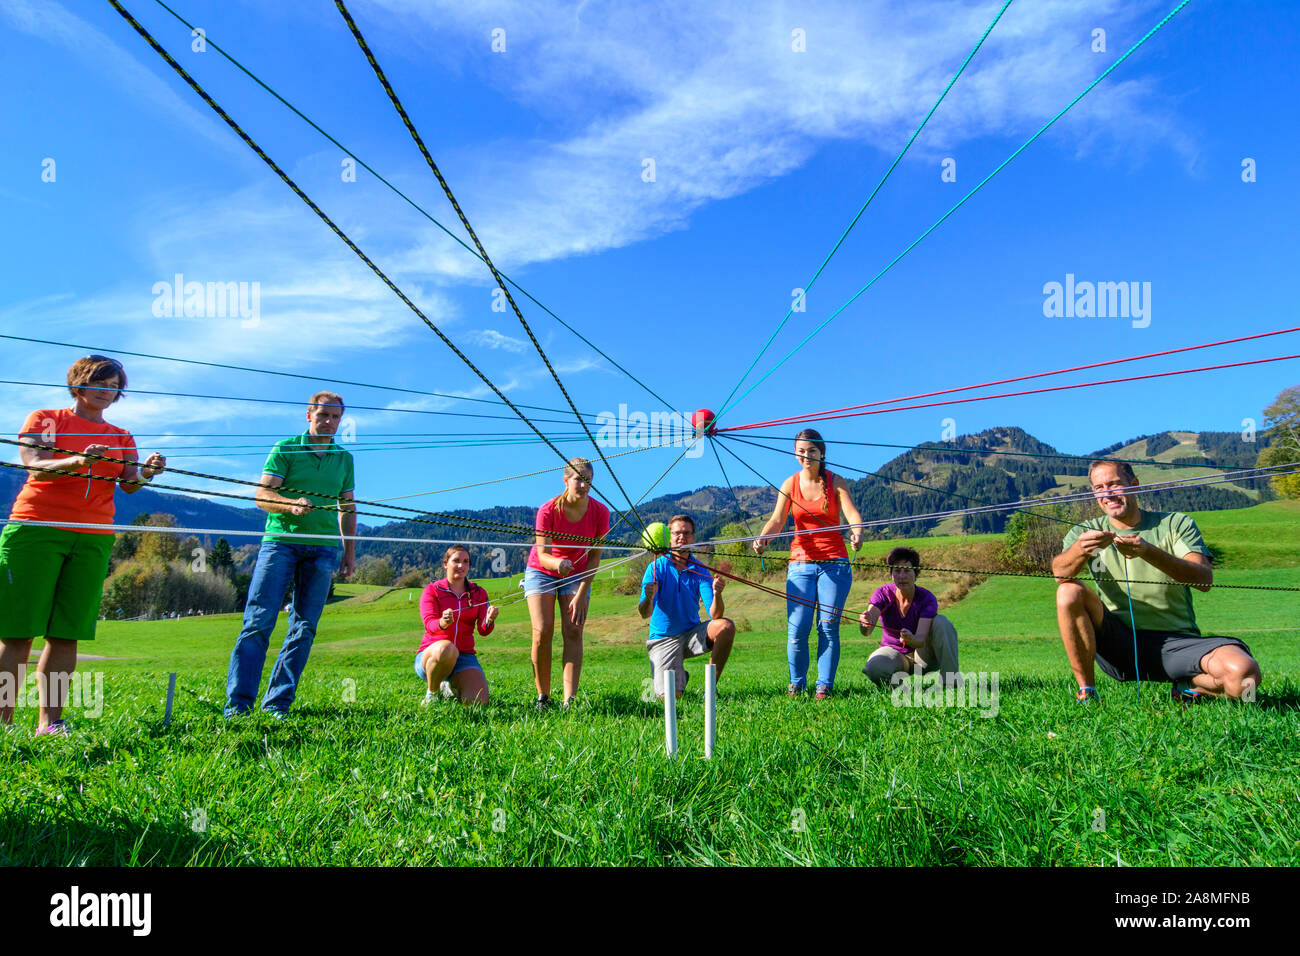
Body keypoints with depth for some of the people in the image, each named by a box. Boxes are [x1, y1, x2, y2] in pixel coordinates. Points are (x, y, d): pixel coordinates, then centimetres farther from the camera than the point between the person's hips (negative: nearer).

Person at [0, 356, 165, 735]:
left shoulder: (122, 437, 17)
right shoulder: (44, 419, 8)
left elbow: (129, 484, 1)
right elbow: (36, 466, -8)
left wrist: (146, 472, -22)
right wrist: (77, 461, -28)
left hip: (93, 538, 3)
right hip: (36, 529, -3)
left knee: (66, 632, 0)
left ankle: (49, 721, 3)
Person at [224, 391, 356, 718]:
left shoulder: (344, 458, 16)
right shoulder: (285, 448, 6)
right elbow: (262, 496, -2)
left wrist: (350, 551, 15)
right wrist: (291, 505, -22)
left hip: (322, 547, 3)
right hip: (280, 541, -3)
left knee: (304, 628, 0)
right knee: (258, 621, -7)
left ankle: (277, 705, 7)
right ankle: (237, 703, -2)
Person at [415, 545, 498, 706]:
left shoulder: (479, 593, 10)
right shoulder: (432, 590, 1)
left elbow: (483, 630, -2)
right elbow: (429, 624, -14)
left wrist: (489, 621, -27)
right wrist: (442, 623, -39)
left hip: (465, 656, 3)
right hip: (430, 655, -3)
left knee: (479, 701, -22)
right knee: (446, 648, -40)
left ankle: (450, 687, 13)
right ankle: (432, 692, -10)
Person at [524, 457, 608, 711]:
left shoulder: (600, 512, -18)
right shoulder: (548, 510, -24)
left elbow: (594, 557, -12)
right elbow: (542, 554, -24)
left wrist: (581, 595, -17)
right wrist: (558, 563, -48)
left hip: (577, 574, 1)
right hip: (542, 571, -1)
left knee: (573, 631, -14)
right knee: (542, 631, -15)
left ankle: (569, 700, -17)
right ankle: (543, 697, -2)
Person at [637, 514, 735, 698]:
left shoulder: (700, 571, -3)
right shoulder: (657, 567, -9)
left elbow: (714, 615, -15)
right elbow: (644, 614, -19)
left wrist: (717, 594, -36)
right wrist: (648, 598, -42)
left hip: (692, 634, 3)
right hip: (663, 639, -2)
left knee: (726, 626, -26)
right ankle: (679, 676, 19)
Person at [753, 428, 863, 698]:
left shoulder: (836, 482, 2)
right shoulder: (790, 484, 5)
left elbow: (851, 513, -12)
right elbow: (777, 519, -6)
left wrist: (857, 532, -35)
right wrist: (762, 538, -27)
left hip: (834, 563, -1)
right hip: (800, 563, 1)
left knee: (828, 626, -5)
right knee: (797, 628, -6)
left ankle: (824, 686, 9)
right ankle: (796, 683, 14)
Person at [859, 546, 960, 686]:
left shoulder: (927, 599, -18)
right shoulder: (883, 593, -15)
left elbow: (921, 640, -30)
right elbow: (867, 631, -31)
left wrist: (911, 639, -55)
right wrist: (865, 623, -56)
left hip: (923, 657, 0)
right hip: (893, 651, 0)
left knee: (940, 621, -28)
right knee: (874, 667, -36)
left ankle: (951, 678, -21)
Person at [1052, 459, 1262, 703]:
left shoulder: (1176, 524, 5)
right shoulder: (1087, 531, 7)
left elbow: (1204, 579, -12)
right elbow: (1059, 572, -14)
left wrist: (1148, 551, -30)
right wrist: (1080, 550, -37)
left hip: (1176, 641, 0)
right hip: (1118, 644, 1)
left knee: (1244, 673, -28)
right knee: (1069, 591, -24)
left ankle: (1189, 686, 6)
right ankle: (1086, 692, -16)